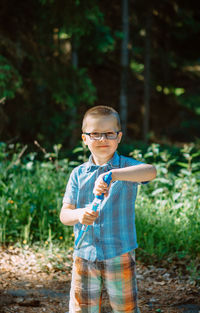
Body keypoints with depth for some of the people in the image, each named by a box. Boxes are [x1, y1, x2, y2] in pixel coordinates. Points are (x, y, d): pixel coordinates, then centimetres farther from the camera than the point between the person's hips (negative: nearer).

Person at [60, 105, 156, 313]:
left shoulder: (125, 166, -5)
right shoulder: (78, 174, 4)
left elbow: (150, 171, -28)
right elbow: (64, 214, 1)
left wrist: (111, 175, -41)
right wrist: (79, 215, -24)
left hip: (119, 255, -2)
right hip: (85, 255, 2)